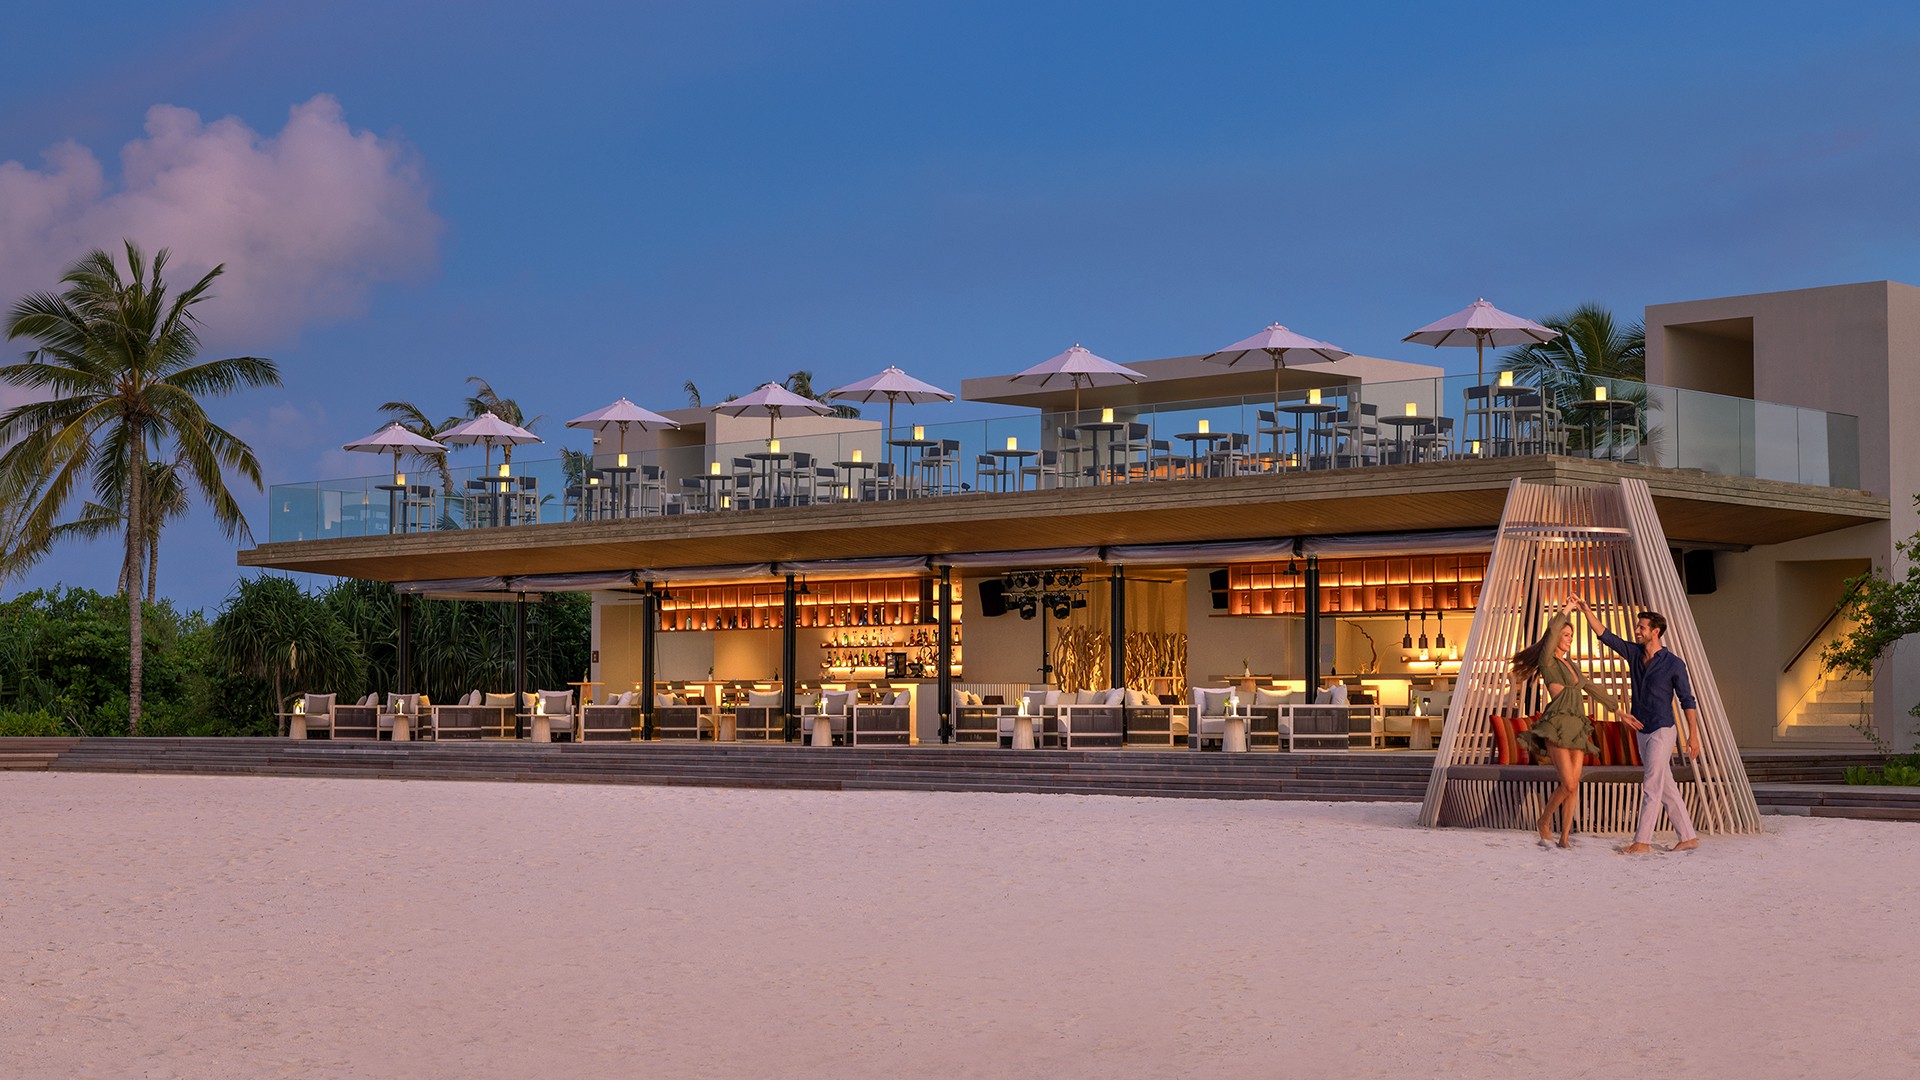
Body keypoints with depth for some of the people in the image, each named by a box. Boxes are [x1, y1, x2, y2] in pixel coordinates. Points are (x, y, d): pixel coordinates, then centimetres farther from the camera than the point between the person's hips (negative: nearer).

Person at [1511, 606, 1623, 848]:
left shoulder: (1570, 665, 22)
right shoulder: (1546, 662, -1)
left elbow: (1590, 689, 31)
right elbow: (1552, 632, -17)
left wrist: (1617, 707, 32)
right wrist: (1567, 610, -7)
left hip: (1576, 729, 7)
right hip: (1557, 726, -7)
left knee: (1574, 786, -1)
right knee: (1569, 785, -15)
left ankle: (1564, 837, 3)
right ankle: (1545, 820, 8)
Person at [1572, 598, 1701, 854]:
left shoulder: (1674, 664, -12)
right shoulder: (1634, 653, 4)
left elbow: (1687, 700, -8)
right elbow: (1605, 635, 5)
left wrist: (1693, 735, -11)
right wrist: (1586, 611, -6)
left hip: (1662, 732, -7)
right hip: (1642, 732, 7)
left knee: (1651, 787, -8)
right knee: (1667, 789, 9)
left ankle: (1642, 842, -7)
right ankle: (1688, 837, 14)